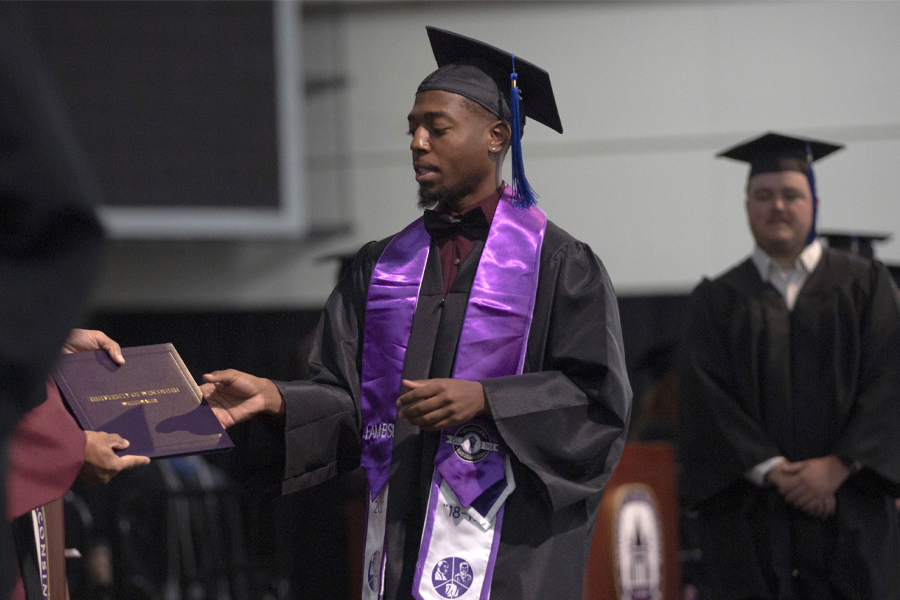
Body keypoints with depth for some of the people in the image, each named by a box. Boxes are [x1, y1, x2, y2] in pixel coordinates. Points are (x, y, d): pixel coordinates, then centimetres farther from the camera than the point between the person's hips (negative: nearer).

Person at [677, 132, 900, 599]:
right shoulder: (717, 301, 11)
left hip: (850, 518, 0)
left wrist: (839, 466, -13)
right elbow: (705, 398, -1)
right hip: (751, 521, 0)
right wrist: (771, 471, -14)